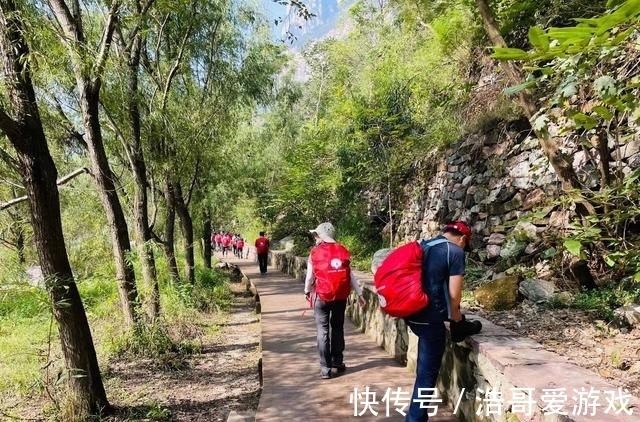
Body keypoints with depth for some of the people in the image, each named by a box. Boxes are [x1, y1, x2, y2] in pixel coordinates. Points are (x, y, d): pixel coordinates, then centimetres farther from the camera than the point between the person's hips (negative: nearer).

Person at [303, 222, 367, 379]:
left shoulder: (315, 252, -6)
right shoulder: (343, 251, 2)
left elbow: (310, 276, 1)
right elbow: (351, 275, 1)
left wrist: (307, 291, 19)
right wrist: (359, 294, 8)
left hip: (321, 296, -3)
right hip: (341, 296, 3)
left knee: (323, 330, 4)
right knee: (338, 328, 17)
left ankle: (325, 369, 5)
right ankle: (338, 362, 26)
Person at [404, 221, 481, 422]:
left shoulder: (423, 246, 11)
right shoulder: (456, 252, -9)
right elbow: (453, 295, -14)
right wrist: (456, 321, 4)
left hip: (412, 314, 6)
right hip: (430, 319, -6)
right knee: (427, 374, 5)